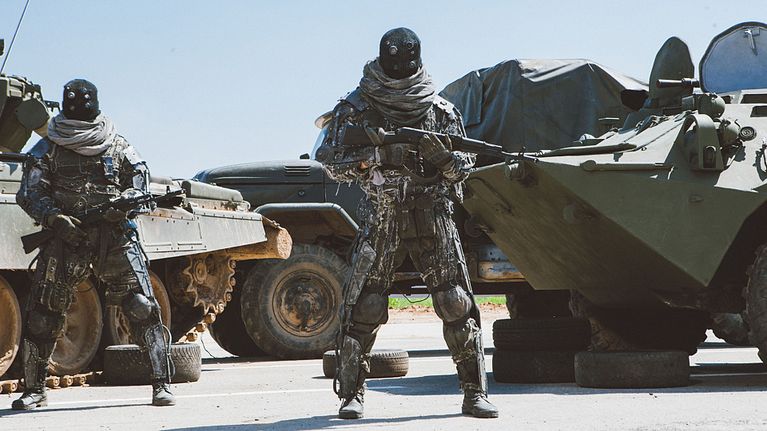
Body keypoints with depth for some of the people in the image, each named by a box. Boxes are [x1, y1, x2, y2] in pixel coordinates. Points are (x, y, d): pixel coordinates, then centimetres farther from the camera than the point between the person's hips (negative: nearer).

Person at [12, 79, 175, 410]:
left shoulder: (118, 146, 10)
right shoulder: (48, 149, 8)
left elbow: (141, 182, 7)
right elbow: (30, 193, 2)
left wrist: (124, 204, -16)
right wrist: (55, 218, -17)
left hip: (116, 236, 0)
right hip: (65, 236, 0)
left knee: (142, 307, -13)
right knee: (41, 315, 0)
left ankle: (161, 385, -9)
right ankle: (34, 390, 16)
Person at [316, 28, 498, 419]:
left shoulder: (439, 109, 7)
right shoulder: (356, 108, 3)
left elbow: (464, 166, 7)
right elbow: (330, 160, 0)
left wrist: (441, 153, -15)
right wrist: (369, 156, -19)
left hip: (432, 214, 1)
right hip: (380, 216, -1)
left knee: (457, 304, -5)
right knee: (363, 308, -4)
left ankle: (474, 393, 1)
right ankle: (351, 394, 6)